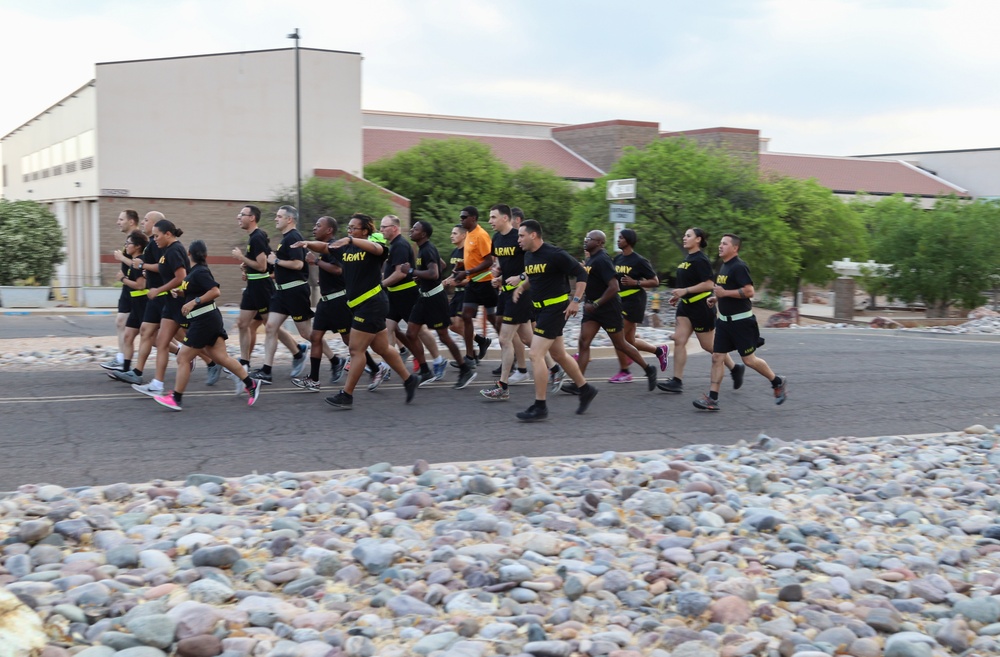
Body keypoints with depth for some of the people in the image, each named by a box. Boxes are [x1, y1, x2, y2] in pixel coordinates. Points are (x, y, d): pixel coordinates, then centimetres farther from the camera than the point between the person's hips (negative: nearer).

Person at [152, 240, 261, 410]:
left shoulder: (200, 272, -15)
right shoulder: (195, 271, 13)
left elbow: (215, 291, -25)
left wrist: (193, 302, -25)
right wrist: (180, 293, 9)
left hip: (204, 320, -10)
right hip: (208, 320, 10)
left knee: (183, 358, -3)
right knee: (221, 358, 8)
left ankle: (176, 399, 3)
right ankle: (251, 384, 9)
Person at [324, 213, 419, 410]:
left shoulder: (372, 243, -13)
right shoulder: (345, 247, 8)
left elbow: (377, 248, -36)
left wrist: (350, 240, -50)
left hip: (372, 304, -8)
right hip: (360, 304, 8)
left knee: (356, 349, -5)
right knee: (382, 348, 15)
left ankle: (346, 395, 2)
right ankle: (409, 380, 30)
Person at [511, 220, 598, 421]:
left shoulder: (554, 254, -17)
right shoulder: (528, 256, 7)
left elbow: (581, 273, -14)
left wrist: (576, 301, -18)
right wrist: (521, 287, 6)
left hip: (556, 308, -9)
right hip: (542, 308, 9)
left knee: (536, 355, -12)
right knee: (559, 355, 17)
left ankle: (540, 406, -6)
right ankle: (586, 389, 34)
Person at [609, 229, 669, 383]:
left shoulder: (639, 261, -10)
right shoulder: (617, 259, 11)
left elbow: (655, 282, -8)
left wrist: (635, 282, -19)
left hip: (633, 302, -8)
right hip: (621, 301, 8)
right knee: (629, 341, 12)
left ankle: (624, 372, 3)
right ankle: (660, 350, 31)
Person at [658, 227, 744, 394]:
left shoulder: (700, 260, -16)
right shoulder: (688, 259, 12)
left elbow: (709, 284, -24)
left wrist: (685, 291, -26)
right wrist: (678, 296, 13)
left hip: (701, 307, -9)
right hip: (687, 306, 9)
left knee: (708, 345, 2)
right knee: (679, 340, -2)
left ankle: (735, 368, 22)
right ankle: (677, 382, -3)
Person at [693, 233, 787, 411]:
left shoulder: (739, 267, -16)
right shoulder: (724, 266, 13)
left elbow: (749, 291, -25)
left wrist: (725, 293, -25)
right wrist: (717, 298, 11)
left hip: (741, 321, -9)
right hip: (725, 320, 9)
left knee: (749, 359, -1)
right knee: (717, 357, 1)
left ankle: (778, 383, 20)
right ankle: (712, 398, 1)